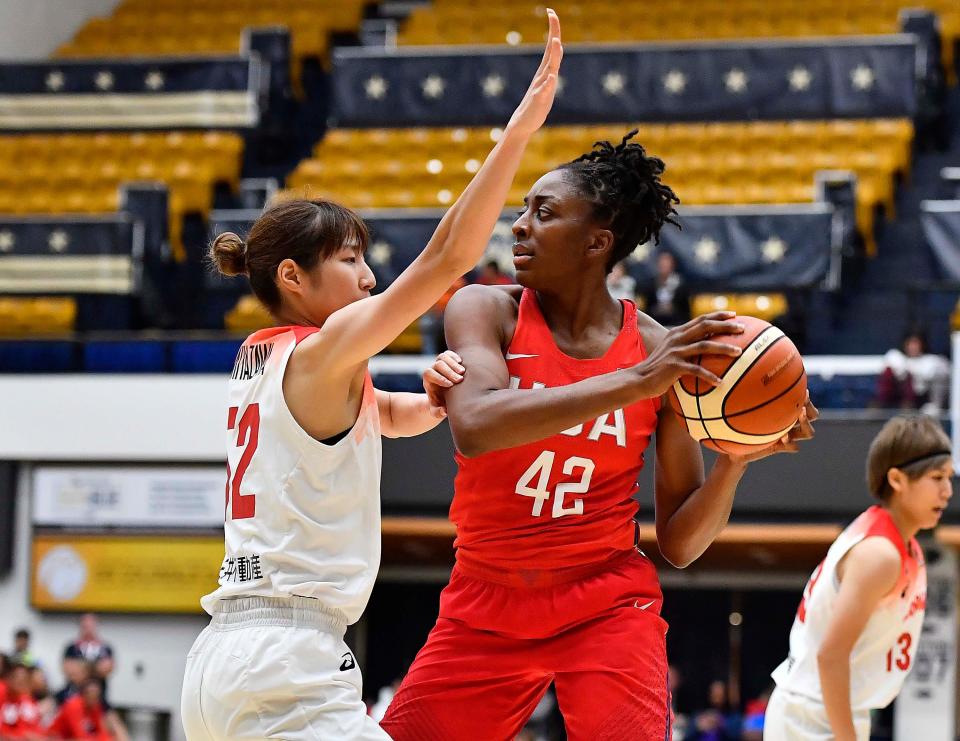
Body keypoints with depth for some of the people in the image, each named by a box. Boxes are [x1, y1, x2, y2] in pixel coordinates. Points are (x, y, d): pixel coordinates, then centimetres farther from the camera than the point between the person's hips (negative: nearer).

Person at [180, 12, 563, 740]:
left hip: (221, 657, 10)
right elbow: (446, 258, -16)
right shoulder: (320, 355, -7)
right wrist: (522, 124, -17)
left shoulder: (260, 357, 18)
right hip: (289, 664, -10)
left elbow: (393, 416, 26)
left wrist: (431, 396, 3)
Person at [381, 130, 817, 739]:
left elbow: (680, 544, 0)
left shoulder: (665, 353, -5)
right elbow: (474, 427, -29)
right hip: (486, 607, 1)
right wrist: (634, 381, -33)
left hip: (607, 607, -1)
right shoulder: (487, 310, -6)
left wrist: (736, 460, -19)